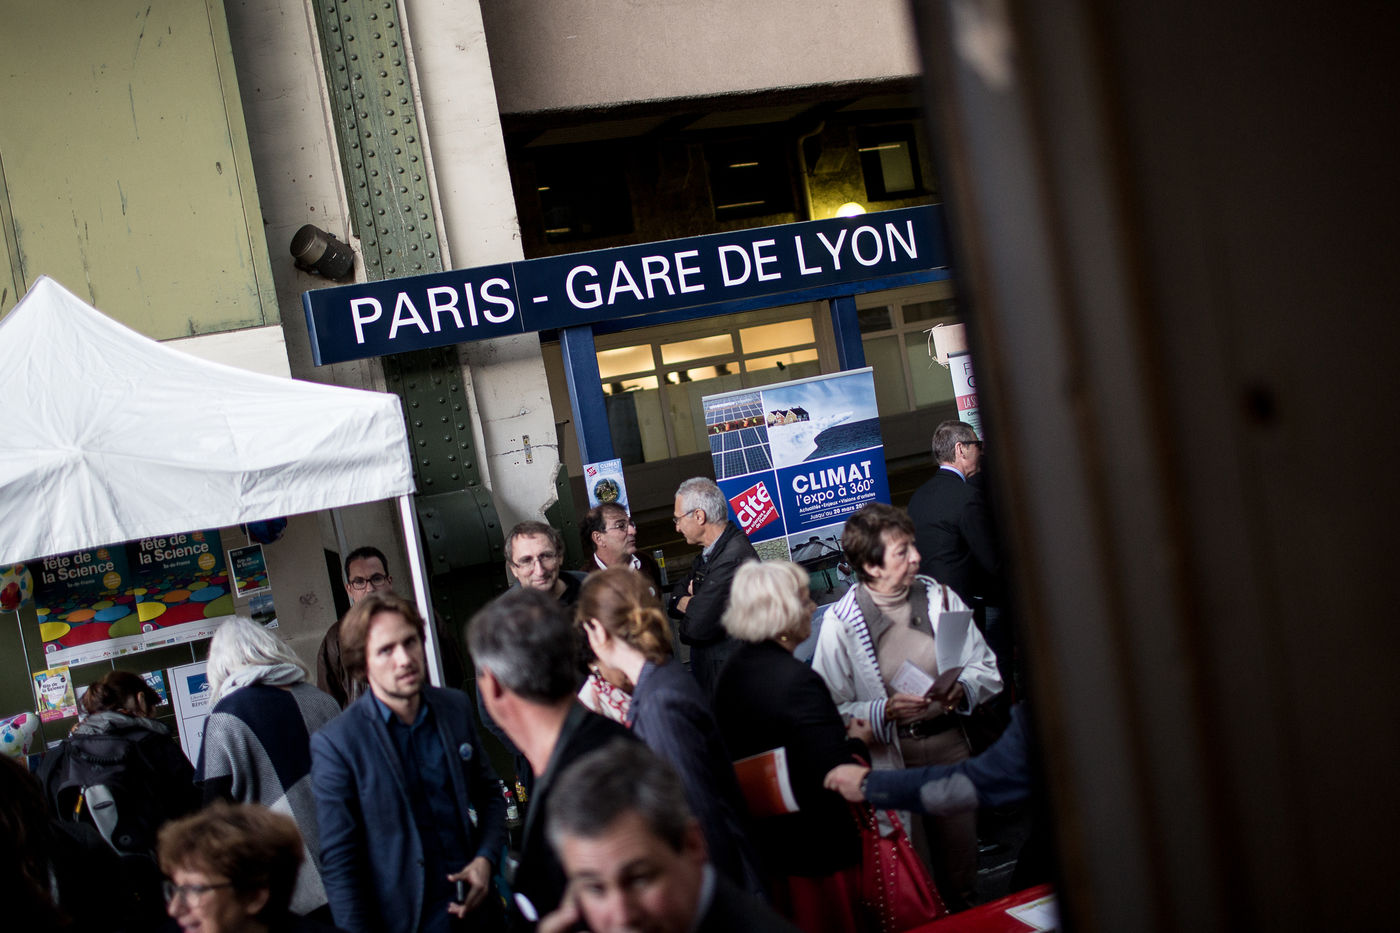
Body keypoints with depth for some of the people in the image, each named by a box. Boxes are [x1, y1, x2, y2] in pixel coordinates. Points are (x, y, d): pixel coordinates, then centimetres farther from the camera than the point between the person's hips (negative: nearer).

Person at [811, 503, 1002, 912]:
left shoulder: (941, 598, 2)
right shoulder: (840, 622, -8)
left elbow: (987, 668, 7)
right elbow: (831, 712, -10)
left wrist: (961, 690, -13)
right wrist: (886, 711, -23)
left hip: (949, 744, 3)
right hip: (890, 759, -3)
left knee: (961, 868, 14)